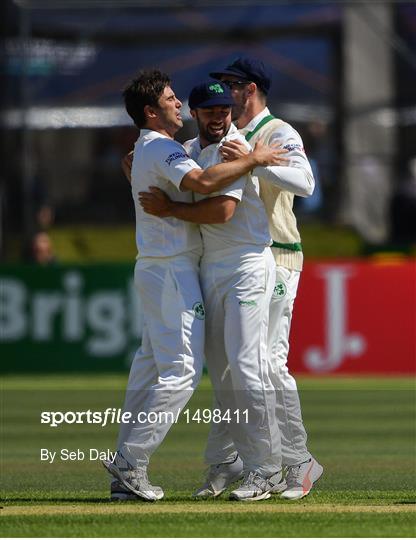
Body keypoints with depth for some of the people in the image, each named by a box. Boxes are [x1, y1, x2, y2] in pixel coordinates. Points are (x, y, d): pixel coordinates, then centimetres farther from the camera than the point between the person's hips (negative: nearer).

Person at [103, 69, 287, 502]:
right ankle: (130, 461, -13)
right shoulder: (161, 149, -16)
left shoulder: (145, 150, 17)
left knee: (150, 365, 13)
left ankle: (127, 465, 15)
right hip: (172, 270, -11)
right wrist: (252, 160, -26)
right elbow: (202, 182, -33)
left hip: (153, 268, 11)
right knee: (181, 370, -11)